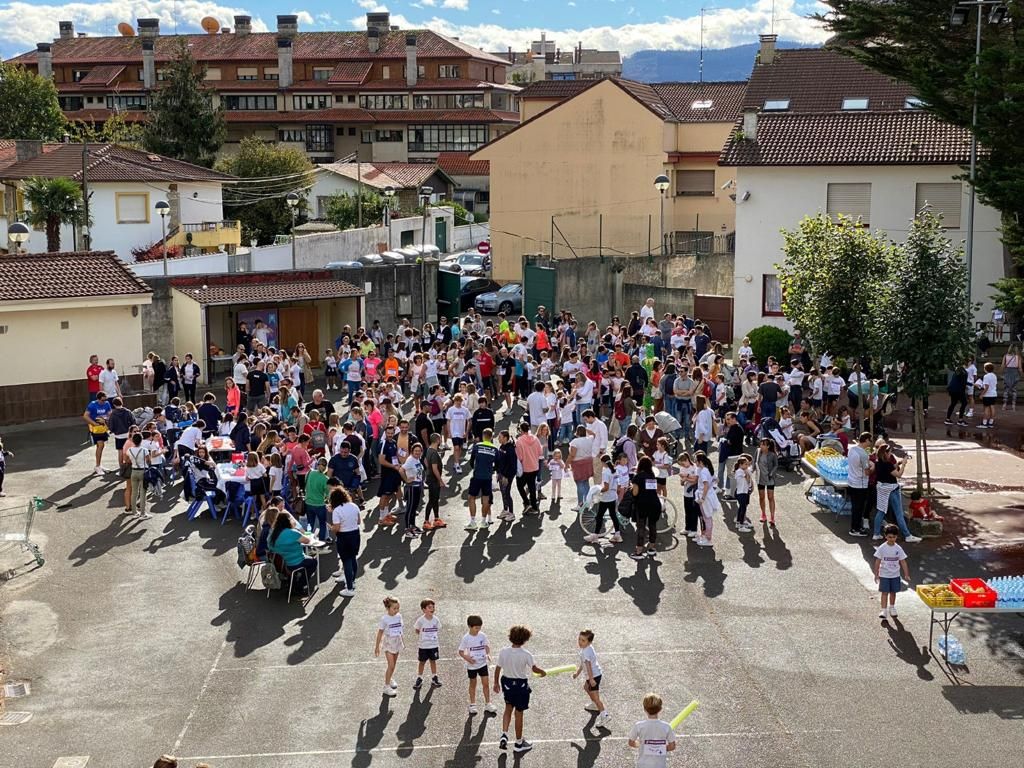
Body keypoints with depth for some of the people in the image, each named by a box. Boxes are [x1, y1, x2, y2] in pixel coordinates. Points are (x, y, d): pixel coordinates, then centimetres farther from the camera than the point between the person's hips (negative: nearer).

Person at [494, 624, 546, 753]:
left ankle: (504, 735, 12)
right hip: (521, 685, -4)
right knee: (519, 714, 11)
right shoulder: (526, 655, -21)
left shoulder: (503, 651, -11)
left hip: (507, 683, 4)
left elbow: (497, 668, -3)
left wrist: (496, 683, 12)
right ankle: (518, 743, 25)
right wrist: (543, 672, 11)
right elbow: (534, 669, -11)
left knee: (508, 709, 26)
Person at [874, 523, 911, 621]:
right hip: (884, 575, -2)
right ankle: (884, 610, -4)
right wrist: (876, 574, -5)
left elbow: (903, 562, 1)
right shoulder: (882, 548, -10)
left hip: (895, 575, 2)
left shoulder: (898, 549, -4)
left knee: (893, 592, 13)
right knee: (884, 592, -4)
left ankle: (892, 608, 31)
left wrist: (906, 575, -1)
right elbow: (877, 562, -5)